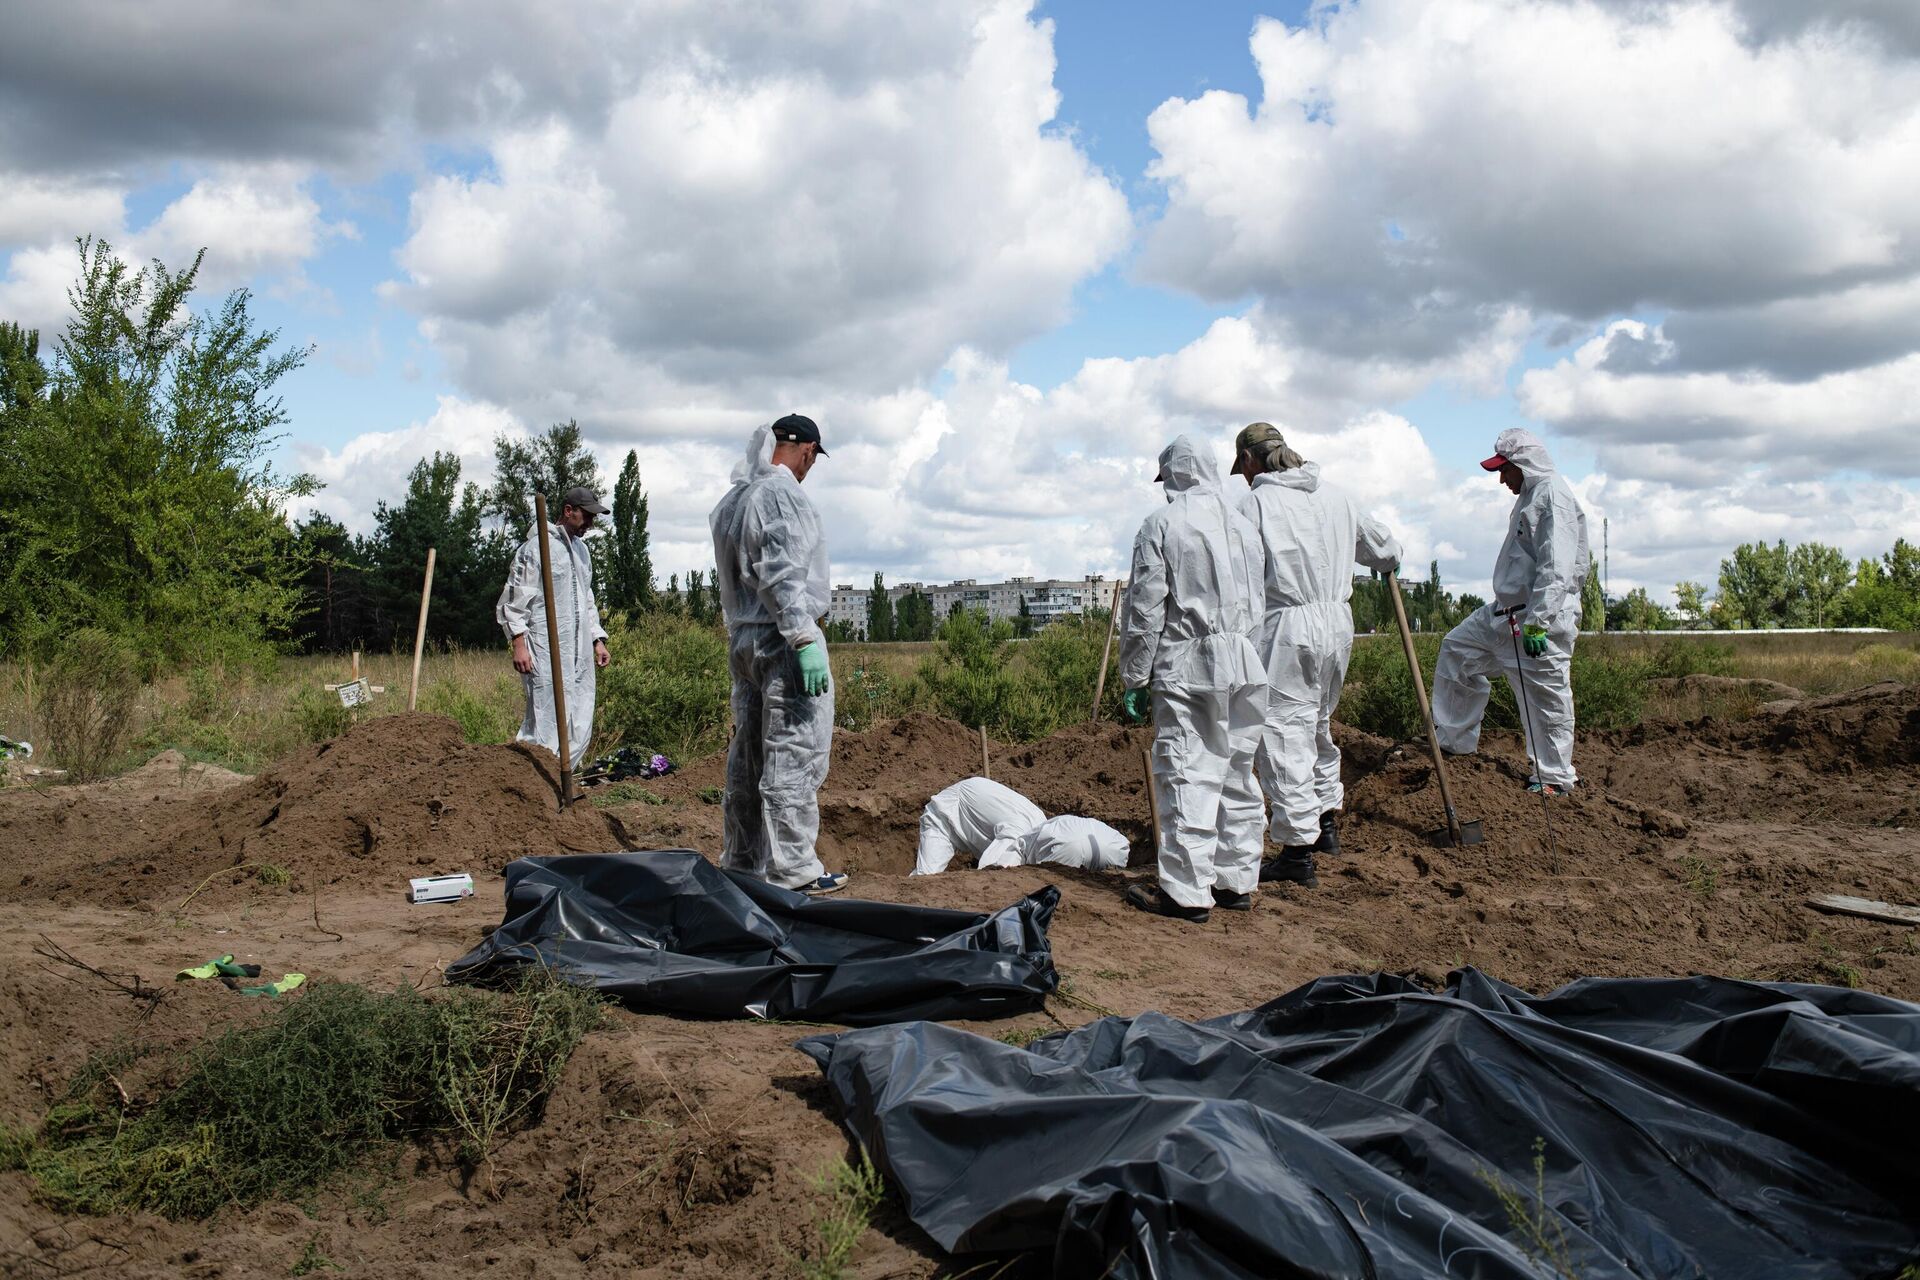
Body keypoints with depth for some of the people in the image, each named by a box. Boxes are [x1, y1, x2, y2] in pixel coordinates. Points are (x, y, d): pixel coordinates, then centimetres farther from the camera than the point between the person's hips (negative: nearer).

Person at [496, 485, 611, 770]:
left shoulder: (582, 549, 20)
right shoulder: (537, 546, -5)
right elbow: (514, 600, -8)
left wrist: (597, 639, 20)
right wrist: (519, 643, -15)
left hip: (579, 650, 8)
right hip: (546, 650, -8)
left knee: (580, 726, 6)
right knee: (546, 722, -12)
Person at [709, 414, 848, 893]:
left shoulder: (731, 499, 18)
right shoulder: (781, 492, -11)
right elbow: (782, 575, -19)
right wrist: (805, 640, -21)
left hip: (741, 639, 10)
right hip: (781, 638, -9)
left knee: (748, 759, 13)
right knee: (793, 759, -7)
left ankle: (742, 863, 20)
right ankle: (792, 871, -6)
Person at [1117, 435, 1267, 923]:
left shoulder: (1161, 525, -4)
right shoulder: (1244, 524, 13)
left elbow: (1145, 610, -6)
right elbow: (1257, 603, 14)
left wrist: (1134, 680, -1)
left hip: (1187, 668, -6)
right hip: (1246, 666, 6)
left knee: (1187, 775, -4)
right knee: (1237, 773, 11)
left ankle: (1186, 891, -2)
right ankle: (1236, 881, 19)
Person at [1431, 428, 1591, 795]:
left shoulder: (1554, 496, -16)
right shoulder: (1530, 496, 17)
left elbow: (1557, 569, -25)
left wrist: (1537, 623, -29)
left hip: (1542, 618, -11)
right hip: (1506, 613, 11)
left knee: (1547, 700, -3)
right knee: (1457, 648, 15)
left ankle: (1554, 778, 9)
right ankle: (1453, 739, 22)